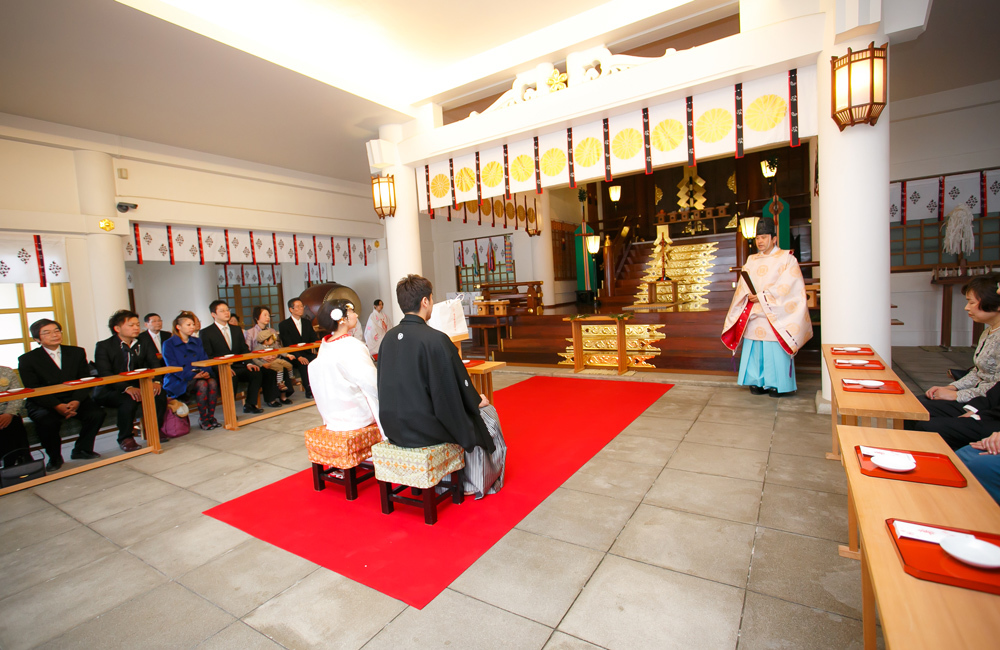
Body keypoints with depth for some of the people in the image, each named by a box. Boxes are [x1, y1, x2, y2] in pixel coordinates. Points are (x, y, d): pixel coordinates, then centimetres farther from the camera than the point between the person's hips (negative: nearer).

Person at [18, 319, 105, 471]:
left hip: (74, 400, 2)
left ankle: (82, 450, 0)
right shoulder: (27, 360, 1)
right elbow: (33, 390, -8)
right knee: (47, 422, -33)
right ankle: (54, 457, -5)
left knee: (97, 413, -24)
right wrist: (57, 406, -24)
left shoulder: (77, 352, 8)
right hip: (43, 404, -2)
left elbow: (85, 381, 2)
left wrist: (76, 401, -18)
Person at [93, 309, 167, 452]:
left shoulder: (143, 345, 7)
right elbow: (105, 374, -19)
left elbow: (154, 365, -2)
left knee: (159, 395, -25)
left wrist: (156, 381, -25)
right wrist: (127, 388, -36)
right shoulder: (103, 346, -7)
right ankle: (125, 439, -12)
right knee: (129, 400, -35)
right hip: (108, 391, -4)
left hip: (136, 387, 4)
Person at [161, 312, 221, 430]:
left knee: (213, 382, -28)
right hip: (178, 381, -4)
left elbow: (204, 360, 11)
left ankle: (211, 416, -19)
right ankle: (202, 419, -19)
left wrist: (206, 372, -12)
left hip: (199, 375, 5)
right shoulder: (169, 344, 1)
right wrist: (192, 375, -22)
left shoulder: (197, 342, 18)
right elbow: (173, 367, -9)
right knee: (201, 384, -32)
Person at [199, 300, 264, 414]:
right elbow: (208, 356, -7)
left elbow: (244, 349, 14)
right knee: (231, 378, -36)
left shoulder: (237, 330, 17)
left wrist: (248, 363, -6)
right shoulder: (206, 332, 1)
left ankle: (250, 404, -12)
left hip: (238, 366, 5)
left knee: (256, 372, -24)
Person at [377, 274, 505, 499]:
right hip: (424, 429, -7)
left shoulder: (388, 338, -1)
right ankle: (479, 484, 33)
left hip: (393, 429, 7)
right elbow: (458, 387, -15)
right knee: (486, 413, 17)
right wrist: (477, 401, 6)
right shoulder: (435, 339, -22)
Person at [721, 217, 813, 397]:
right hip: (753, 316, 4)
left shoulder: (786, 259, 2)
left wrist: (762, 297, -16)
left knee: (774, 350, -3)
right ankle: (758, 382, 13)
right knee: (754, 349, 4)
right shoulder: (751, 261, 16)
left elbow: (786, 287, -10)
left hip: (774, 316, -4)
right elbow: (742, 287, 9)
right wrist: (748, 296, -11)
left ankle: (777, 384, 7)